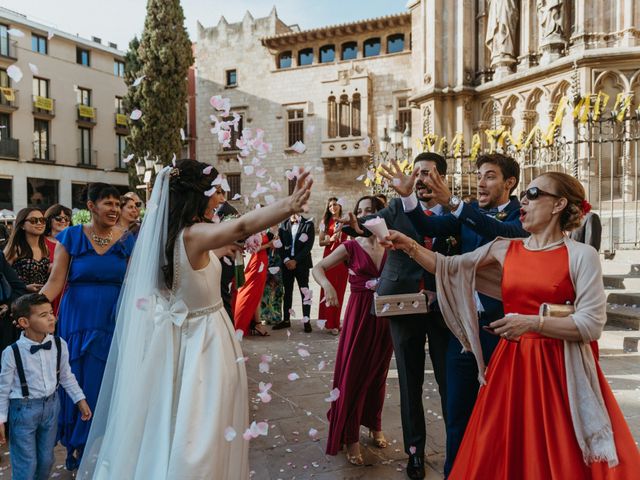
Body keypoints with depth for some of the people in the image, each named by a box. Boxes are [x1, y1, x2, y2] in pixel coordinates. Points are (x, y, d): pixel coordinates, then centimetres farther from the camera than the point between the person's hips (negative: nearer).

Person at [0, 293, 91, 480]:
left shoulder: (60, 344, -10)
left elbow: (66, 376, 5)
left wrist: (80, 399, 6)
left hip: (51, 405, 4)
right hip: (24, 409, -4)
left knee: (46, 459, 19)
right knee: (26, 464, 8)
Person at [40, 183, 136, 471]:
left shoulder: (127, 240, 2)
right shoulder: (71, 237, -1)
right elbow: (55, 282, -5)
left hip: (113, 323, 0)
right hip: (78, 320, 0)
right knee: (78, 383, 9)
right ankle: (77, 450, 29)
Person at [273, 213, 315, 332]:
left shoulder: (308, 224, -1)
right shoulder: (284, 224, 9)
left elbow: (308, 245, -8)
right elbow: (280, 243, 5)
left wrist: (295, 261, -13)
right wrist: (286, 260, -9)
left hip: (301, 263, -3)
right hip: (287, 263, 3)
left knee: (304, 292, -1)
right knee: (287, 292, 9)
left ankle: (307, 321, 4)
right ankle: (286, 320, 16)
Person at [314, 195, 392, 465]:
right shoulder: (351, 247, -4)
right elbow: (318, 268, -5)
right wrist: (327, 285, -23)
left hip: (386, 316, 2)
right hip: (359, 314, -2)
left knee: (377, 372, 15)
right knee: (352, 373, 1)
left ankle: (374, 425, 36)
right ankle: (350, 437, 15)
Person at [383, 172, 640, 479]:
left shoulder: (582, 255, -7)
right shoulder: (504, 249, 5)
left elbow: (592, 324, -11)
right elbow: (450, 268, 5)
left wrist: (533, 322, -21)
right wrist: (411, 248, -7)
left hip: (559, 369, -4)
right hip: (510, 364, 4)